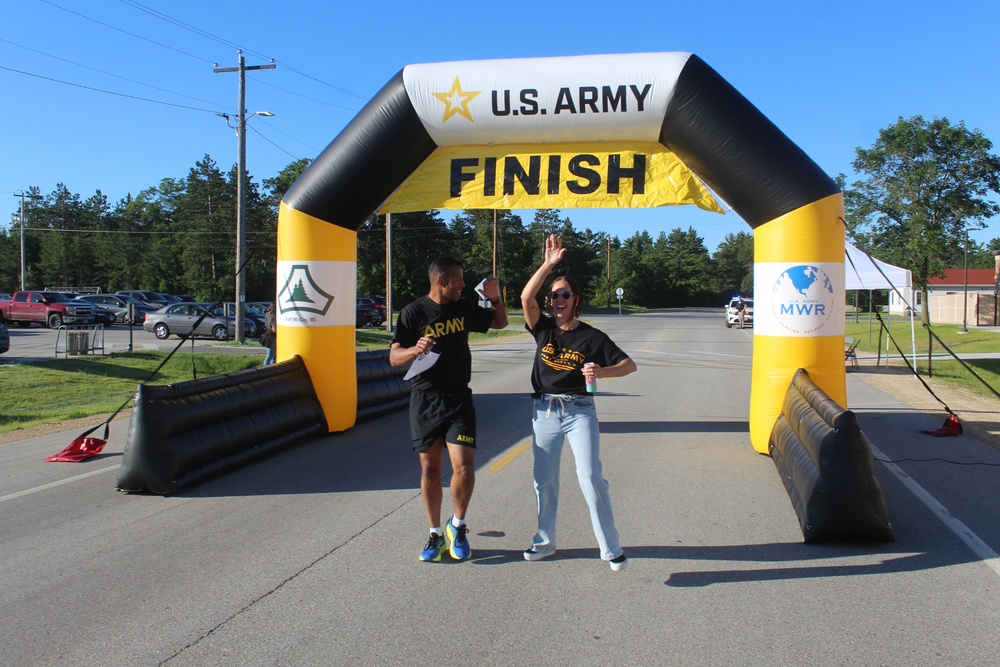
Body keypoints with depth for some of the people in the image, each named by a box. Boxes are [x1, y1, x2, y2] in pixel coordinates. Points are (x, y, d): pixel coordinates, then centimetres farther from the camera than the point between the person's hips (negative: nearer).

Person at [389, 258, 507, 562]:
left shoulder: (464, 308, 6)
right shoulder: (413, 312, -5)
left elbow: (500, 322, 21)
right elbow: (394, 357, -7)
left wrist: (495, 298, 2)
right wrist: (415, 349, -28)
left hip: (459, 399, 2)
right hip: (425, 400, -2)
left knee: (464, 467, -11)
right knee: (430, 469, 5)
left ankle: (458, 526, 13)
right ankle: (436, 534, 21)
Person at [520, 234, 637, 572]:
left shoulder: (592, 336, -3)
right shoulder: (543, 329, 2)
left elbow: (629, 364, -4)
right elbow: (526, 297, -15)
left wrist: (602, 372, -22)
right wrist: (548, 263, -20)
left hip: (579, 409, -3)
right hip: (544, 410, 3)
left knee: (590, 475, -11)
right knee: (544, 479, 11)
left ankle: (611, 548, -2)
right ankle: (545, 541, 27)